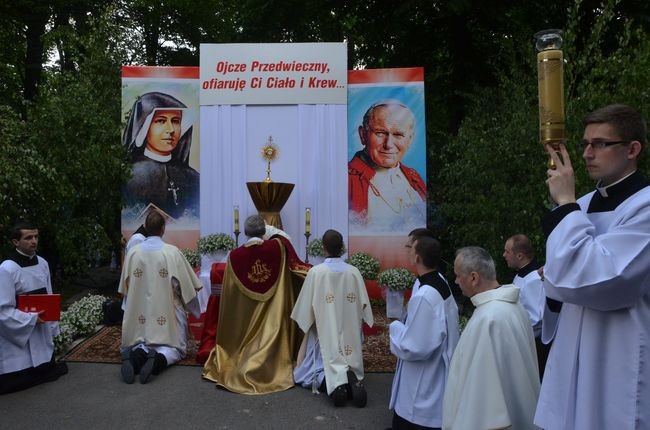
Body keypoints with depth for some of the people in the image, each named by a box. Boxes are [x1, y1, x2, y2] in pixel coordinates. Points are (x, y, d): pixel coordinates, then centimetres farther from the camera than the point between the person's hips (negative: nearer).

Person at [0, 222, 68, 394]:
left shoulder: (42, 263, 1)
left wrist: (52, 328, 9)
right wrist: (31, 318, -23)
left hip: (42, 332, 6)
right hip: (17, 335, -5)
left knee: (47, 373, 13)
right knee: (14, 382, 3)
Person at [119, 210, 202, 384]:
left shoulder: (133, 252, -4)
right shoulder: (172, 252, -12)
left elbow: (125, 288, 7)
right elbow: (189, 286, -6)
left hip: (140, 315, 3)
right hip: (167, 315, -2)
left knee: (142, 344, 17)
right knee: (173, 347, 10)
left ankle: (138, 354, -18)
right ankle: (159, 359, -24)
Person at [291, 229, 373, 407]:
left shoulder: (315, 272, -12)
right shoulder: (354, 272, -5)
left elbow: (306, 304, -5)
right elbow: (363, 305, 2)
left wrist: (306, 323, 13)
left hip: (325, 332, -2)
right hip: (350, 332, 3)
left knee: (328, 365, 11)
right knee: (350, 366, 17)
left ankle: (335, 382, -22)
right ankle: (352, 379, -17)